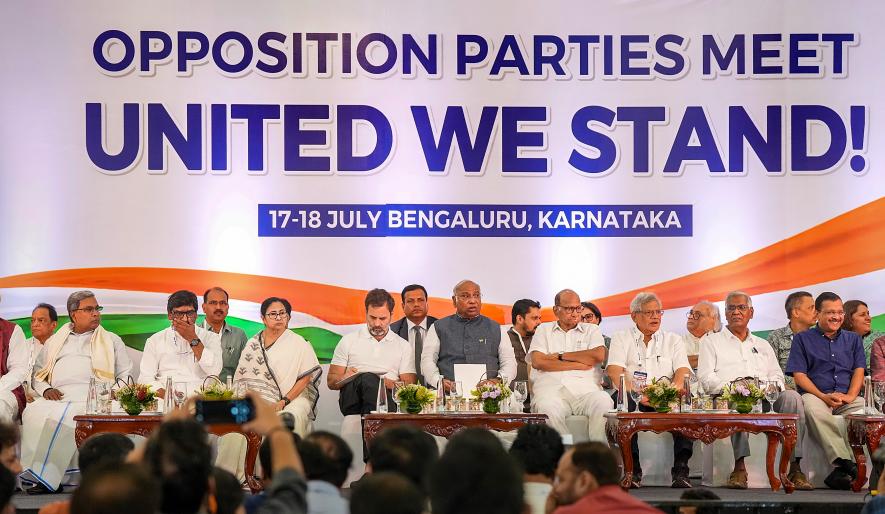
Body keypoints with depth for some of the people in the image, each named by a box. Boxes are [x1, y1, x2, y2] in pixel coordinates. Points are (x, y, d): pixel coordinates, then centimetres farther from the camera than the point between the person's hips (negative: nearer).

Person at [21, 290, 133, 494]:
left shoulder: (112, 340, 22)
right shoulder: (54, 342, 27)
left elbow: (125, 375, 18)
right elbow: (38, 373, 24)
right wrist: (45, 389, 2)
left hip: (93, 396, -3)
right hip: (58, 395, 3)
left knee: (61, 417, -35)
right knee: (34, 414, -31)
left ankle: (47, 478, -36)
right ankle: (38, 473, -33)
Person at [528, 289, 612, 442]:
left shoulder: (591, 330, 22)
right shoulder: (544, 330, 21)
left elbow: (598, 356, 0)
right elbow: (537, 362, 3)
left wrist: (561, 355, 5)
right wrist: (577, 365, 1)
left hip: (585, 388, 1)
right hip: (551, 388, -1)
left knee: (604, 402, -34)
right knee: (549, 409, -38)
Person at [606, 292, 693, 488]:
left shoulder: (673, 340, 21)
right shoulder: (621, 338, 15)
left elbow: (683, 372, 5)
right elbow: (615, 371, -2)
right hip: (633, 396, -1)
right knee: (624, 401, -36)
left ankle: (681, 470, -34)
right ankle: (633, 470, -35)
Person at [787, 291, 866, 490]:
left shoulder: (853, 339, 25)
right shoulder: (803, 339, 15)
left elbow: (859, 370, 13)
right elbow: (799, 375, 5)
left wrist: (850, 395, -8)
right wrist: (824, 396, -10)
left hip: (848, 400, 2)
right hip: (817, 395, -2)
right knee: (811, 406, -40)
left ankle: (840, 469, -41)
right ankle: (845, 463, -50)